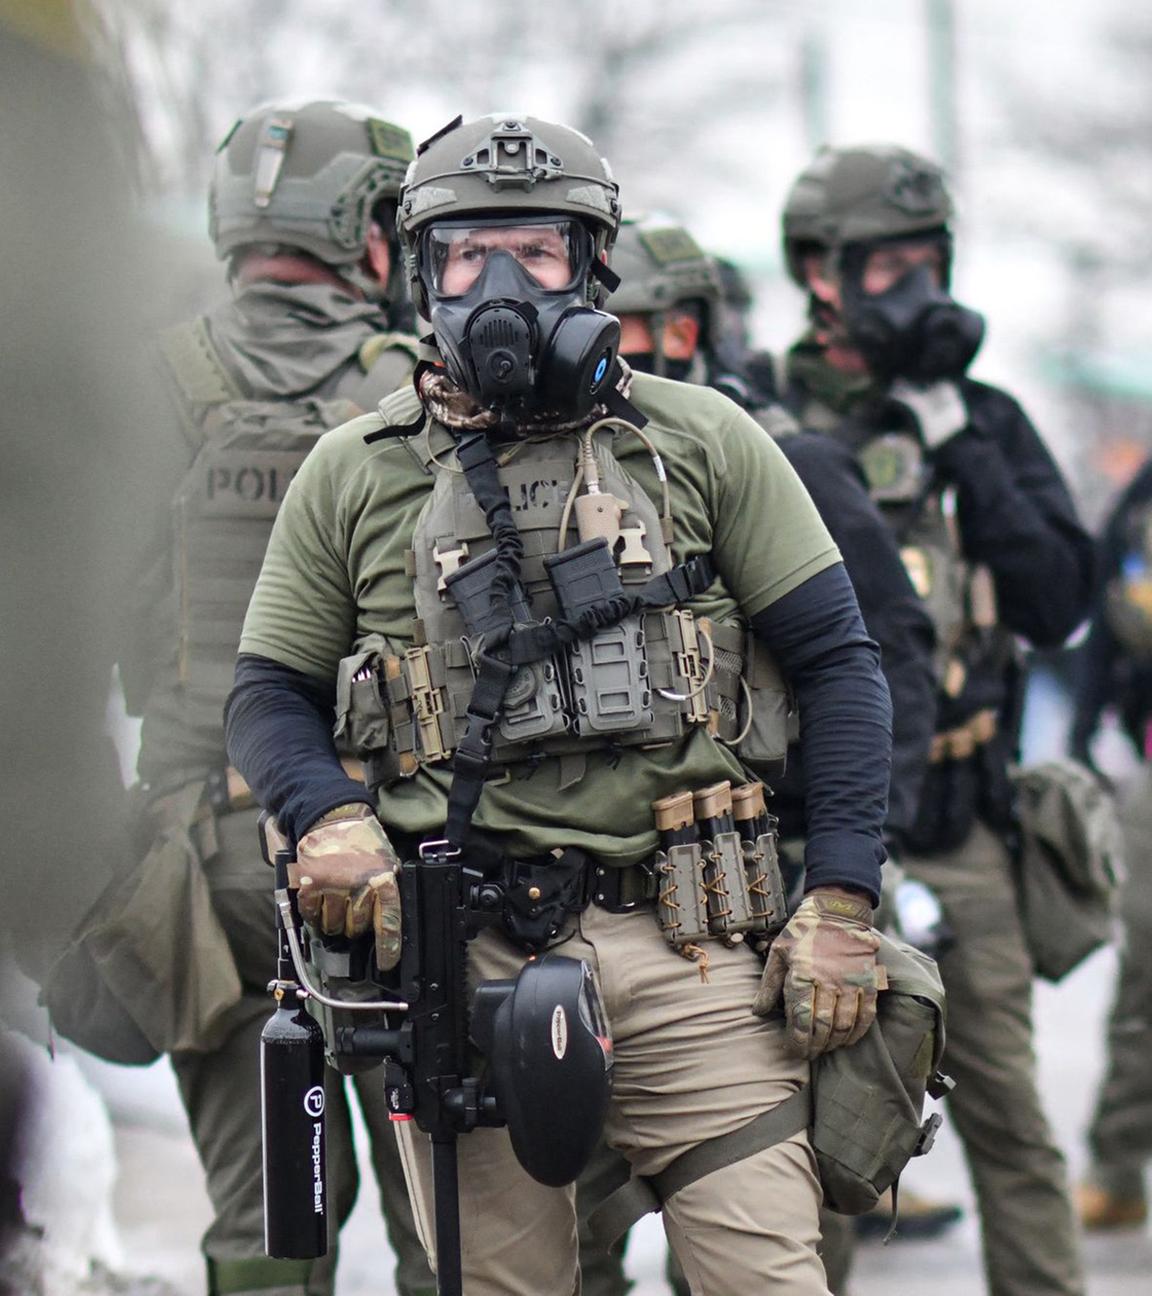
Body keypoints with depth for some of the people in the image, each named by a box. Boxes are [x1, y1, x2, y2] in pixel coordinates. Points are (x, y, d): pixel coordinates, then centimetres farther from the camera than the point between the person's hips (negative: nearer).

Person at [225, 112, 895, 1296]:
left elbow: (835, 664, 8)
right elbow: (268, 694, 15)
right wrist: (326, 820, -7)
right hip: (457, 960, 1)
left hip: (681, 944, -1)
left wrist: (842, 902, -2)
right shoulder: (352, 475, 11)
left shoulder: (701, 443, 8)